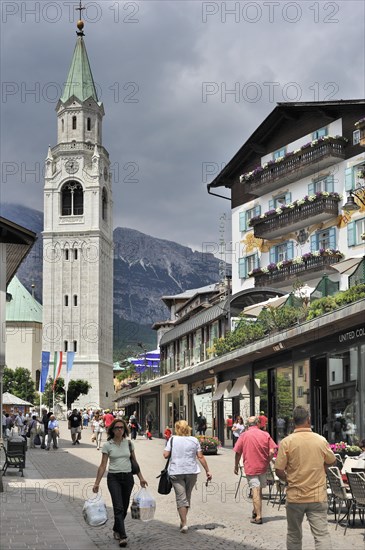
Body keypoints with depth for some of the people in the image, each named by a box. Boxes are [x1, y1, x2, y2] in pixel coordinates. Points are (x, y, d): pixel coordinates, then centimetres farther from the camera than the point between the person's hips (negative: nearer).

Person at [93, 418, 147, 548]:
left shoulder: (129, 443, 5)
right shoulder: (107, 445, -3)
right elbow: (103, 465, -2)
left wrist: (141, 477, 8)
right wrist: (97, 483, -6)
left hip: (128, 477, 3)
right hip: (113, 478, -3)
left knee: (124, 508, 10)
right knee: (118, 507, -14)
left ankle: (116, 530, 32)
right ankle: (122, 537, -17)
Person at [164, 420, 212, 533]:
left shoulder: (172, 440, -1)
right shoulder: (194, 440, 4)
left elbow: (166, 455, -5)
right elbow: (200, 457, 2)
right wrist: (207, 471, 6)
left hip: (176, 472, -2)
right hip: (192, 472, 2)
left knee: (181, 497, -2)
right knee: (187, 496, 17)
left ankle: (184, 523, -10)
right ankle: (183, 521, 25)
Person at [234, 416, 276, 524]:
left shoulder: (244, 435, -4)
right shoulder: (265, 435, -2)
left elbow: (238, 453, -2)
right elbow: (272, 452, -7)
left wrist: (236, 466, 11)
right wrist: (267, 462, 9)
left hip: (250, 468, -2)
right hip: (263, 467, 2)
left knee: (255, 490, -4)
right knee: (259, 490, 18)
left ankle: (258, 516, -8)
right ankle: (256, 511, 28)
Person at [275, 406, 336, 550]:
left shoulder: (286, 442, -9)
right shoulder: (321, 440, -3)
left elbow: (279, 471, -9)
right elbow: (332, 462, 14)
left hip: (295, 497, 0)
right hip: (318, 497, 0)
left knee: (294, 536, 15)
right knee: (322, 535, -3)